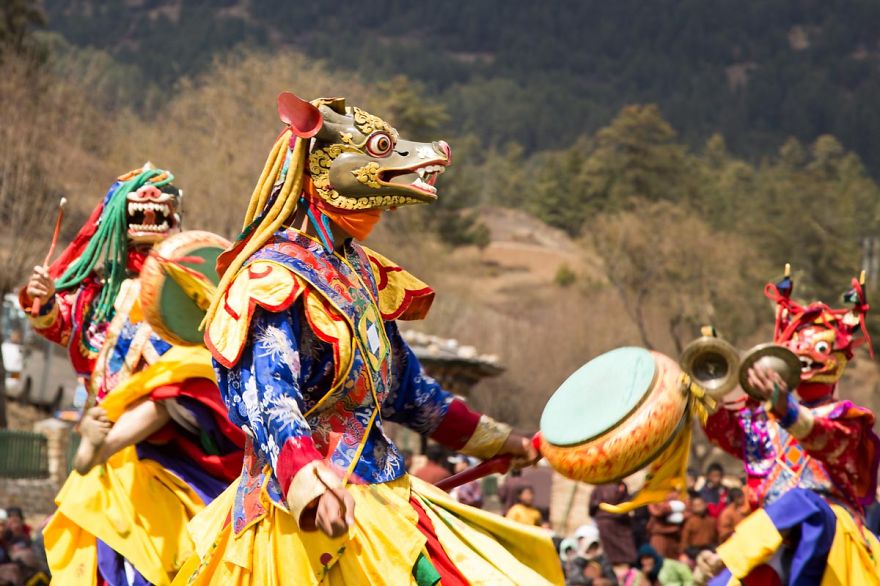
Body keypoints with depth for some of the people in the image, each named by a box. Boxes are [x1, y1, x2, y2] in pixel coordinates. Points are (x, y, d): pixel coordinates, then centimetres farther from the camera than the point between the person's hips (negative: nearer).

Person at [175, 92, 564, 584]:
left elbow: (404, 385, 25)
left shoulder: (361, 271, 15)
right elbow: (267, 398, -26)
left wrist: (493, 439, 32)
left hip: (380, 490, 9)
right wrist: (309, 487, -43)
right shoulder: (275, 276, -13)